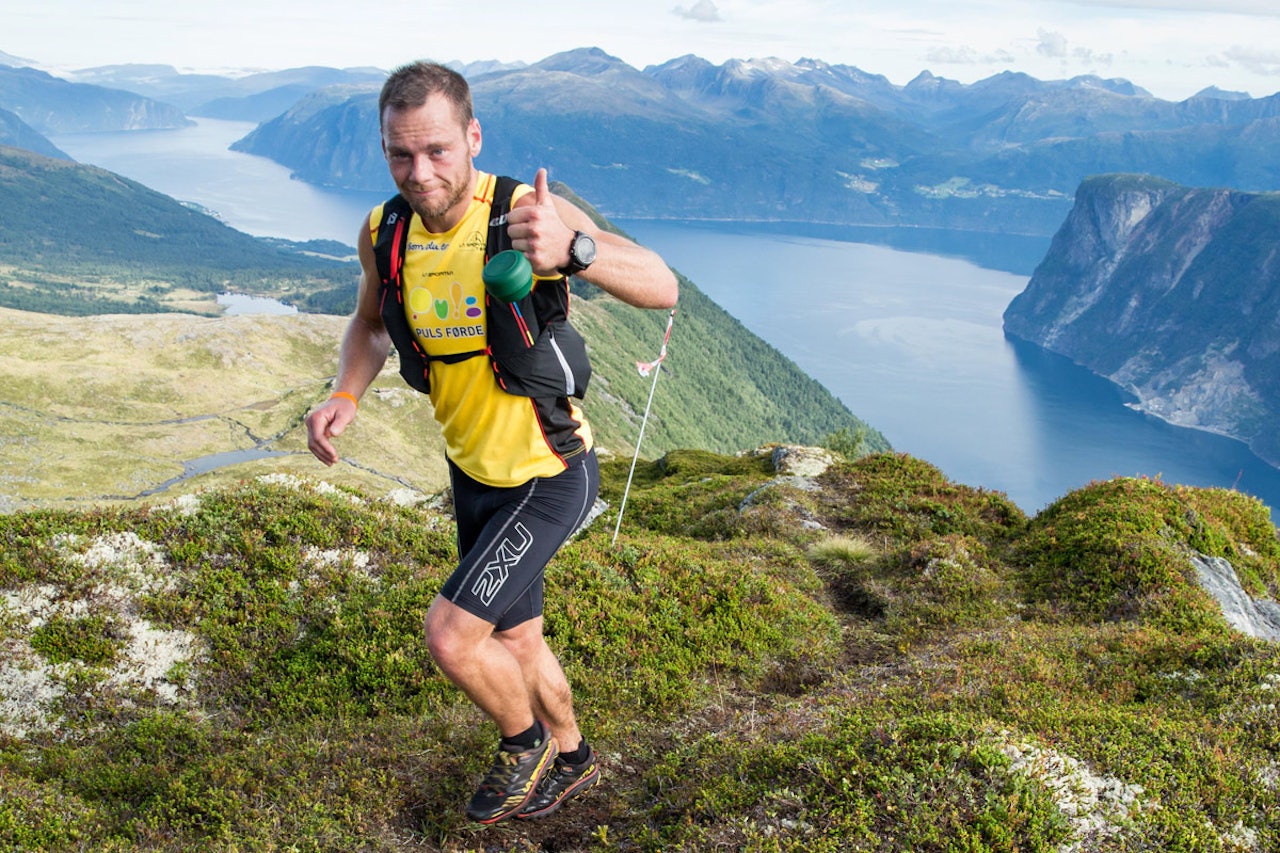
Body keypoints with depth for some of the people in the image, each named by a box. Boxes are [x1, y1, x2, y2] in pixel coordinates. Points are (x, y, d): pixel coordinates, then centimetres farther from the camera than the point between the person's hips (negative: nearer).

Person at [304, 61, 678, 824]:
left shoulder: (524, 210, -27)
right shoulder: (383, 233, -10)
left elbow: (661, 288, -36)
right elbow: (371, 324, 10)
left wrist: (571, 249, -55)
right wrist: (346, 395, -10)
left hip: (549, 477, -6)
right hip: (474, 471, 7)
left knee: (451, 636, -13)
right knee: (516, 639, 22)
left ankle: (525, 743, 20)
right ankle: (571, 760, 49)